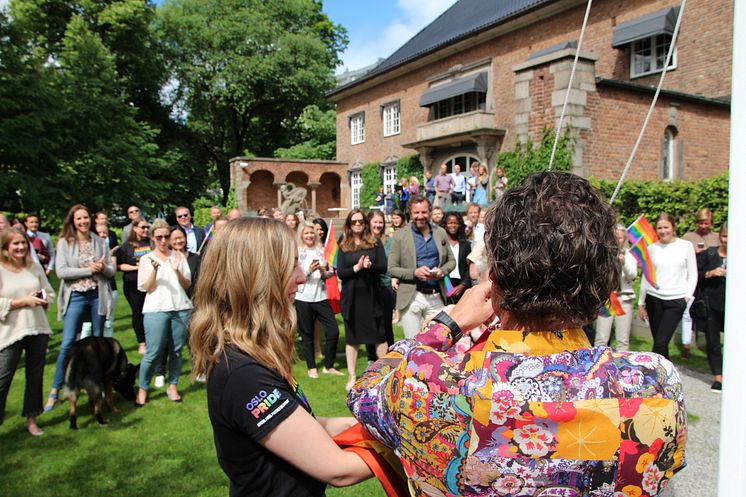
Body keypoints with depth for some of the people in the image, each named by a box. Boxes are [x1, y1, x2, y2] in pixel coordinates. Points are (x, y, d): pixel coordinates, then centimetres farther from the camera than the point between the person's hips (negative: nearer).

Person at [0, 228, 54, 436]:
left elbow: (49, 293, 13)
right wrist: (24, 301, -18)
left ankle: (31, 419, 25)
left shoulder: (35, 267, 5)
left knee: (35, 375, 12)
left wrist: (43, 300, -7)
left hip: (38, 329, 4)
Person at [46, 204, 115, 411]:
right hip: (75, 297, -2)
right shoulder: (64, 242, -1)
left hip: (98, 296, 3)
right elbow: (61, 271, -11)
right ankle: (55, 390, 2)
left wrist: (103, 268, -15)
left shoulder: (100, 242, 6)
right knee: (68, 343, -6)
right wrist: (89, 270, -15)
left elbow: (112, 271, 7)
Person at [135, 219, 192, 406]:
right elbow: (147, 288, -2)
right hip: (156, 310, -2)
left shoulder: (178, 256, 10)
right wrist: (154, 269, -17)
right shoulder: (147, 259, 5)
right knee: (153, 353, -4)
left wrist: (177, 271, -11)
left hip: (181, 309, 2)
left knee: (176, 351, 5)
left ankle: (173, 386, 19)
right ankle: (143, 389, 12)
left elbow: (187, 285, 7)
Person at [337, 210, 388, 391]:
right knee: (351, 337, 9)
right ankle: (352, 376, 19)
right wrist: (357, 267, -20)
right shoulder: (343, 246, 3)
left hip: (372, 295, 0)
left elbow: (383, 267, -3)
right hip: (351, 297, 0)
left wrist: (370, 265, -23)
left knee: (379, 335, 5)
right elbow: (340, 273, -4)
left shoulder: (375, 243, 3)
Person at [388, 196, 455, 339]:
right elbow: (391, 269, -3)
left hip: (437, 296, 3)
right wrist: (414, 272, -18)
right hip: (411, 297, -3)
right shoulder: (400, 236, -2)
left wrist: (442, 271, -7)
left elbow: (451, 261, 15)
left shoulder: (440, 233, 9)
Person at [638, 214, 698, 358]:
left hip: (676, 300, -2)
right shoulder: (651, 248, 7)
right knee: (659, 342, 5)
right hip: (654, 299, 2)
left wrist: (688, 296, -6)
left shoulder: (686, 246, 3)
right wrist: (641, 303, 9)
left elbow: (692, 275, 6)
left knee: (660, 343, -12)